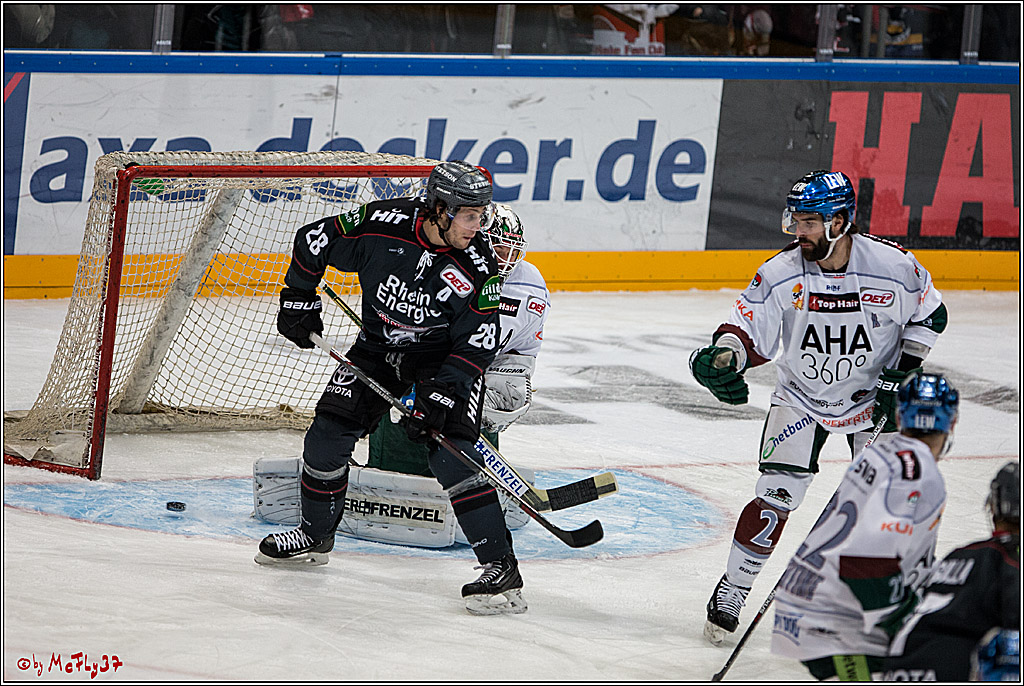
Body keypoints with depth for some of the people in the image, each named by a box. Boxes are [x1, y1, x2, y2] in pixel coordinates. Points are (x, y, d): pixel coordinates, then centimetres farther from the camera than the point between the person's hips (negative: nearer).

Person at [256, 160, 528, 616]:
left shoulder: (477, 268, -24)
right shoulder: (381, 226, -23)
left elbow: (476, 344, -21)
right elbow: (314, 240, -7)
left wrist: (438, 398, -30)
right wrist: (298, 300, -1)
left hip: (447, 358, -3)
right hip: (379, 344, 3)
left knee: (450, 453, -21)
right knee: (328, 434, 0)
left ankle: (500, 567, -22)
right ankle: (314, 535, 26)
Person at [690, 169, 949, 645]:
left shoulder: (893, 267, -21)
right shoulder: (780, 275, -21)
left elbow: (929, 316, -4)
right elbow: (746, 330, -17)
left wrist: (900, 375, -10)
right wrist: (722, 358, -39)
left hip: (872, 394, 0)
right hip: (802, 396, 0)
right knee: (775, 498, -10)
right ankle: (730, 594, 2)